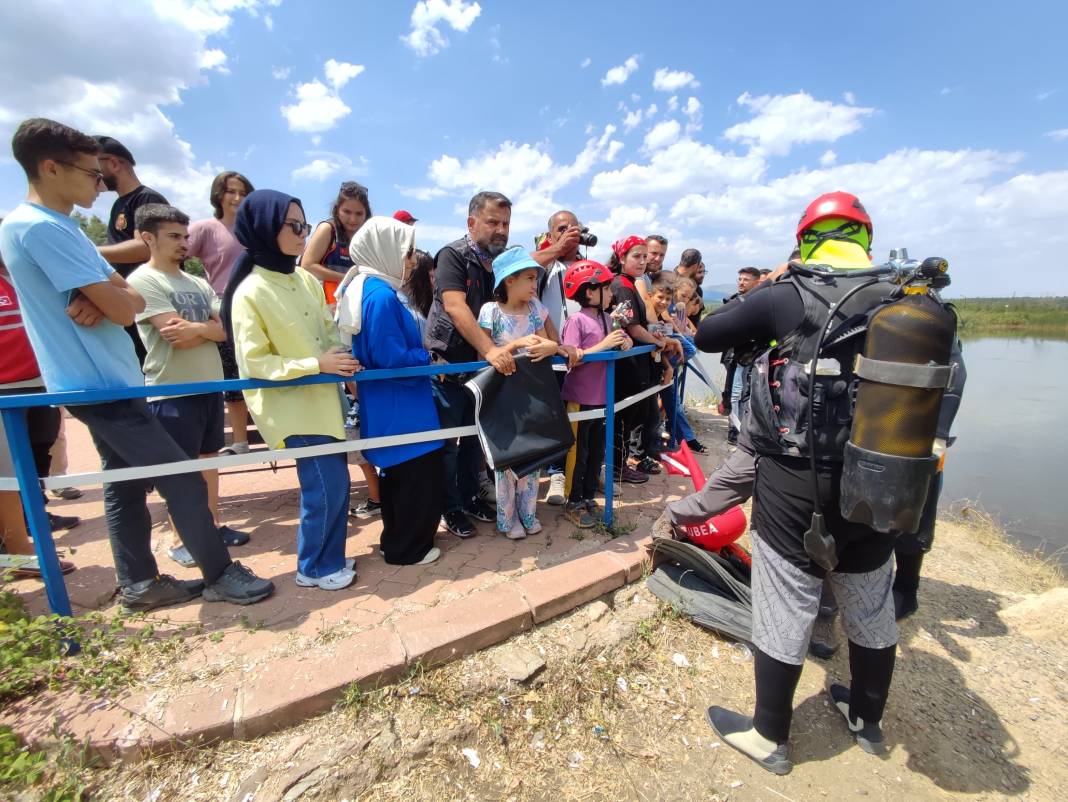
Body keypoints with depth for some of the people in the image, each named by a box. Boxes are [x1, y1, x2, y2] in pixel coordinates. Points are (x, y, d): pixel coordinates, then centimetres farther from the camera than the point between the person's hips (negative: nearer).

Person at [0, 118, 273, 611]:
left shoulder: (55, 226, 16)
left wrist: (102, 298, -12)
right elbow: (123, 310, -22)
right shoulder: (40, 227, -17)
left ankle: (138, 584, 27)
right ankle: (220, 575, 7)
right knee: (184, 481, -6)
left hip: (102, 382, 10)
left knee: (126, 484, 15)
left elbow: (135, 301, 9)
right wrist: (112, 296, 0)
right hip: (101, 385, -10)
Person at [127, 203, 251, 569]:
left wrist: (196, 327, -14)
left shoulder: (198, 284, 10)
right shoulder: (142, 281, -9)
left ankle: (213, 525, 27)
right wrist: (209, 327, -4)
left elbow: (224, 330, 3)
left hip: (210, 384, 6)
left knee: (208, 457, 14)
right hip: (172, 391, -6)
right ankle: (181, 540, 18)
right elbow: (177, 336, -18)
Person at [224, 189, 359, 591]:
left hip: (324, 396, 7)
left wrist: (345, 358, -5)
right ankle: (314, 567, 19)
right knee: (327, 486, -4)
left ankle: (328, 556, 32)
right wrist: (317, 364, -20)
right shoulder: (250, 293, -14)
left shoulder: (306, 280, 5)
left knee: (334, 480, 13)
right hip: (293, 404, -7)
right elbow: (254, 364, -15)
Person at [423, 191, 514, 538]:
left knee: (476, 436, 16)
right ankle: (450, 507, 22)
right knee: (447, 441, 6)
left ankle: (469, 496, 32)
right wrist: (490, 349, -36)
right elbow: (455, 306, -25)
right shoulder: (453, 255, -11)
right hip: (448, 365, -6)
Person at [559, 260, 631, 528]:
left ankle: (588, 497, 30)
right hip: (580, 398, -7)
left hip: (601, 396, 7)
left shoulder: (606, 319, 8)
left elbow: (613, 347, 18)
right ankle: (574, 503, 18)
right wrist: (604, 345, -23)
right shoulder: (577, 321, -15)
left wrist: (624, 341, -4)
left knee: (597, 450, 15)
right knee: (578, 452, 4)